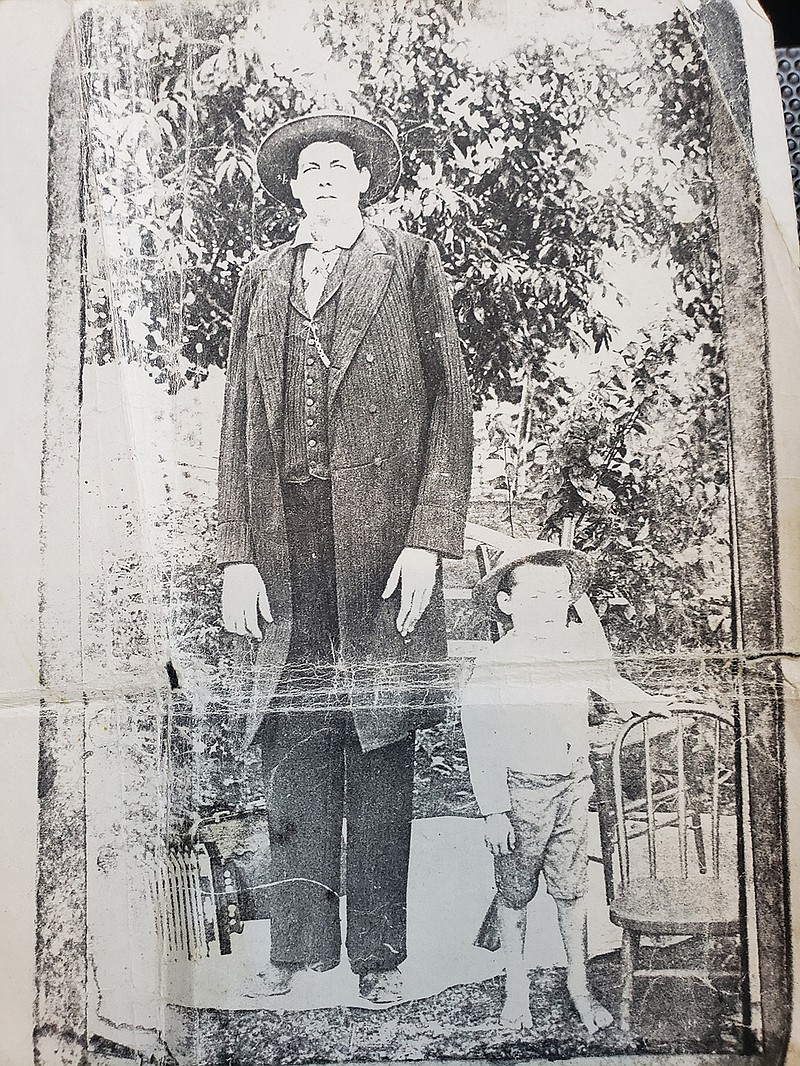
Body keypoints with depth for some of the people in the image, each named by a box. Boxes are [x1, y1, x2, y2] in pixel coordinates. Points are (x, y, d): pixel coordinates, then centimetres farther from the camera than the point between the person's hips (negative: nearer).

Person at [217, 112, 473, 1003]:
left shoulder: (411, 265, 12)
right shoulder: (259, 280, 20)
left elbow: (448, 407, 4)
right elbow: (238, 424, 13)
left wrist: (429, 538, -8)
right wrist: (237, 554, 3)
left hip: (383, 542, -2)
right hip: (286, 551, 3)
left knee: (380, 748, 1)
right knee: (294, 748, 3)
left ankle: (379, 955, 14)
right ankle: (297, 949, 15)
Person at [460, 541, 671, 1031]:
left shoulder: (578, 642, -3)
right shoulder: (494, 668, -19)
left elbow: (607, 681, 21)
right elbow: (483, 747, -15)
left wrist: (645, 701, 11)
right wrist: (494, 812, -15)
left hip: (574, 784, 4)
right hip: (523, 791, -4)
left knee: (572, 887, 16)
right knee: (516, 889, 12)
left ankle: (579, 982, 35)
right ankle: (517, 986, 33)